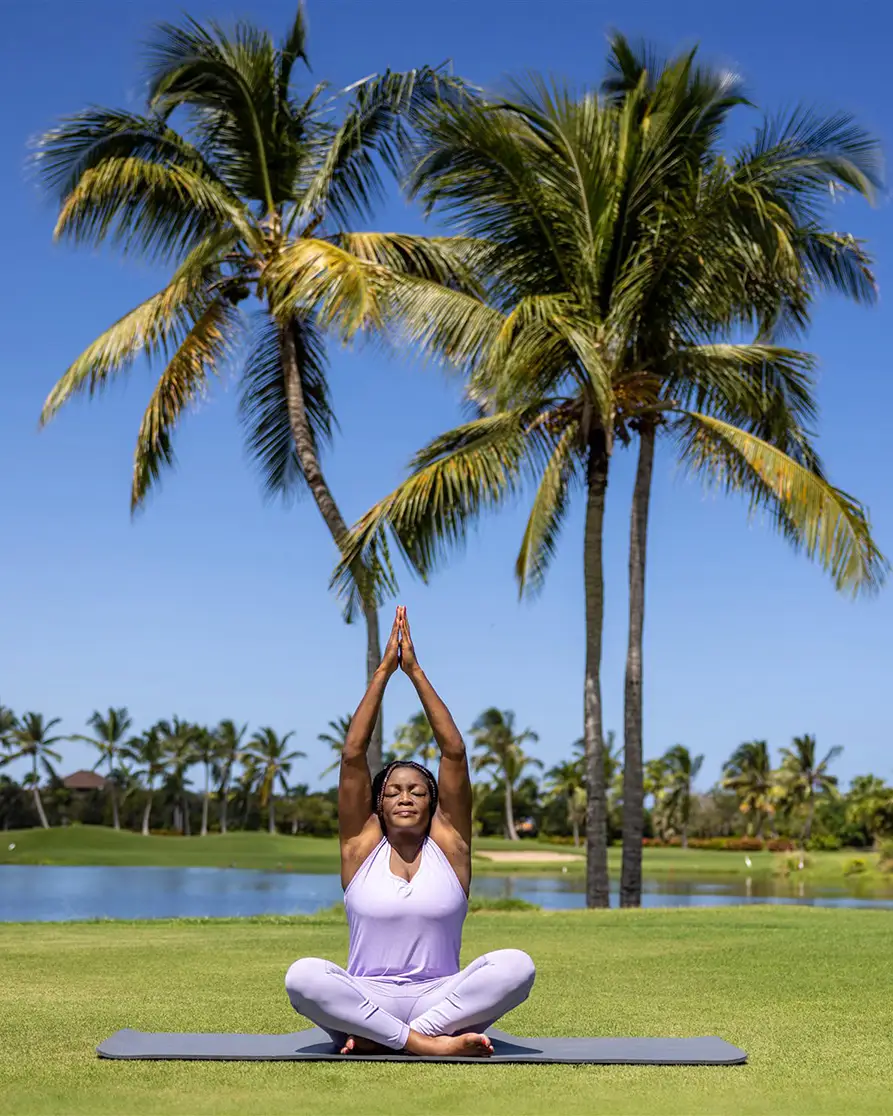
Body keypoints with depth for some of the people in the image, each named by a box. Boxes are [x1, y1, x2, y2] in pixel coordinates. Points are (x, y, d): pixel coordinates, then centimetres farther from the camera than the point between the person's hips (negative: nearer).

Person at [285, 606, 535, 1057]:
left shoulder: (449, 842, 7)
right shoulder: (361, 845, 6)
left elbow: (454, 752, 0)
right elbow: (352, 754, -1)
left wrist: (415, 671, -2)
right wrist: (383, 671, -2)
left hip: (440, 998, 1)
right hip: (366, 999, -1)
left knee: (516, 965, -27)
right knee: (302, 975, -30)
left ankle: (380, 1038, -24)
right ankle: (427, 1042, -29)